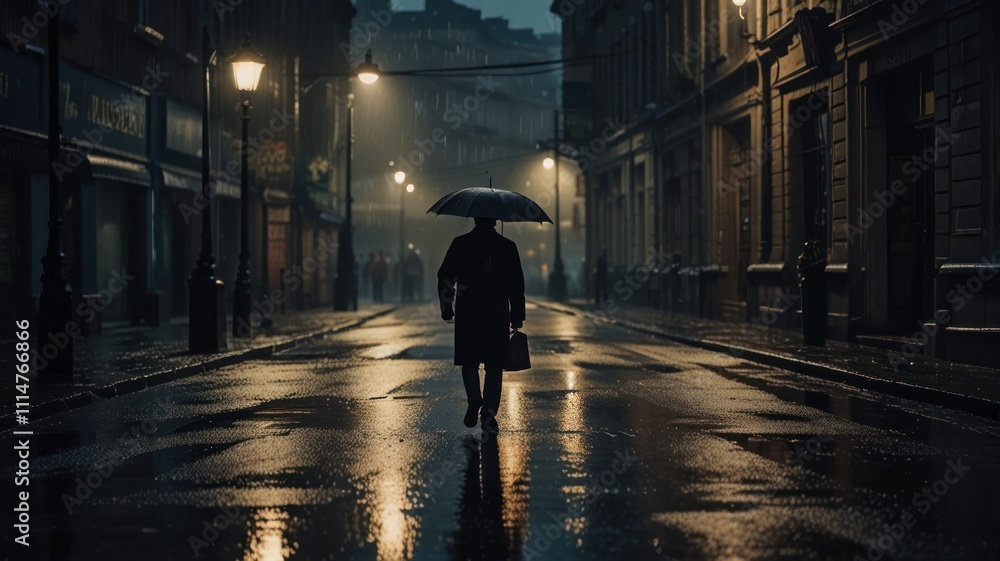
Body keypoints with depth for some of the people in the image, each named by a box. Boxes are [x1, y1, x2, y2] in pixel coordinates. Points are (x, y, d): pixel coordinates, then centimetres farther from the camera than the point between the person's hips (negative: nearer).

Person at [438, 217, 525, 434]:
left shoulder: (460, 244, 0)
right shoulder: (507, 247, 2)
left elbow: (445, 278, 1)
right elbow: (517, 285, 3)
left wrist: (447, 309, 10)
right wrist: (517, 316, 10)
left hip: (467, 315, 0)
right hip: (498, 316, 0)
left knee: (469, 361, 13)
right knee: (494, 365, 7)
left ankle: (474, 398, -10)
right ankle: (489, 413, -1)